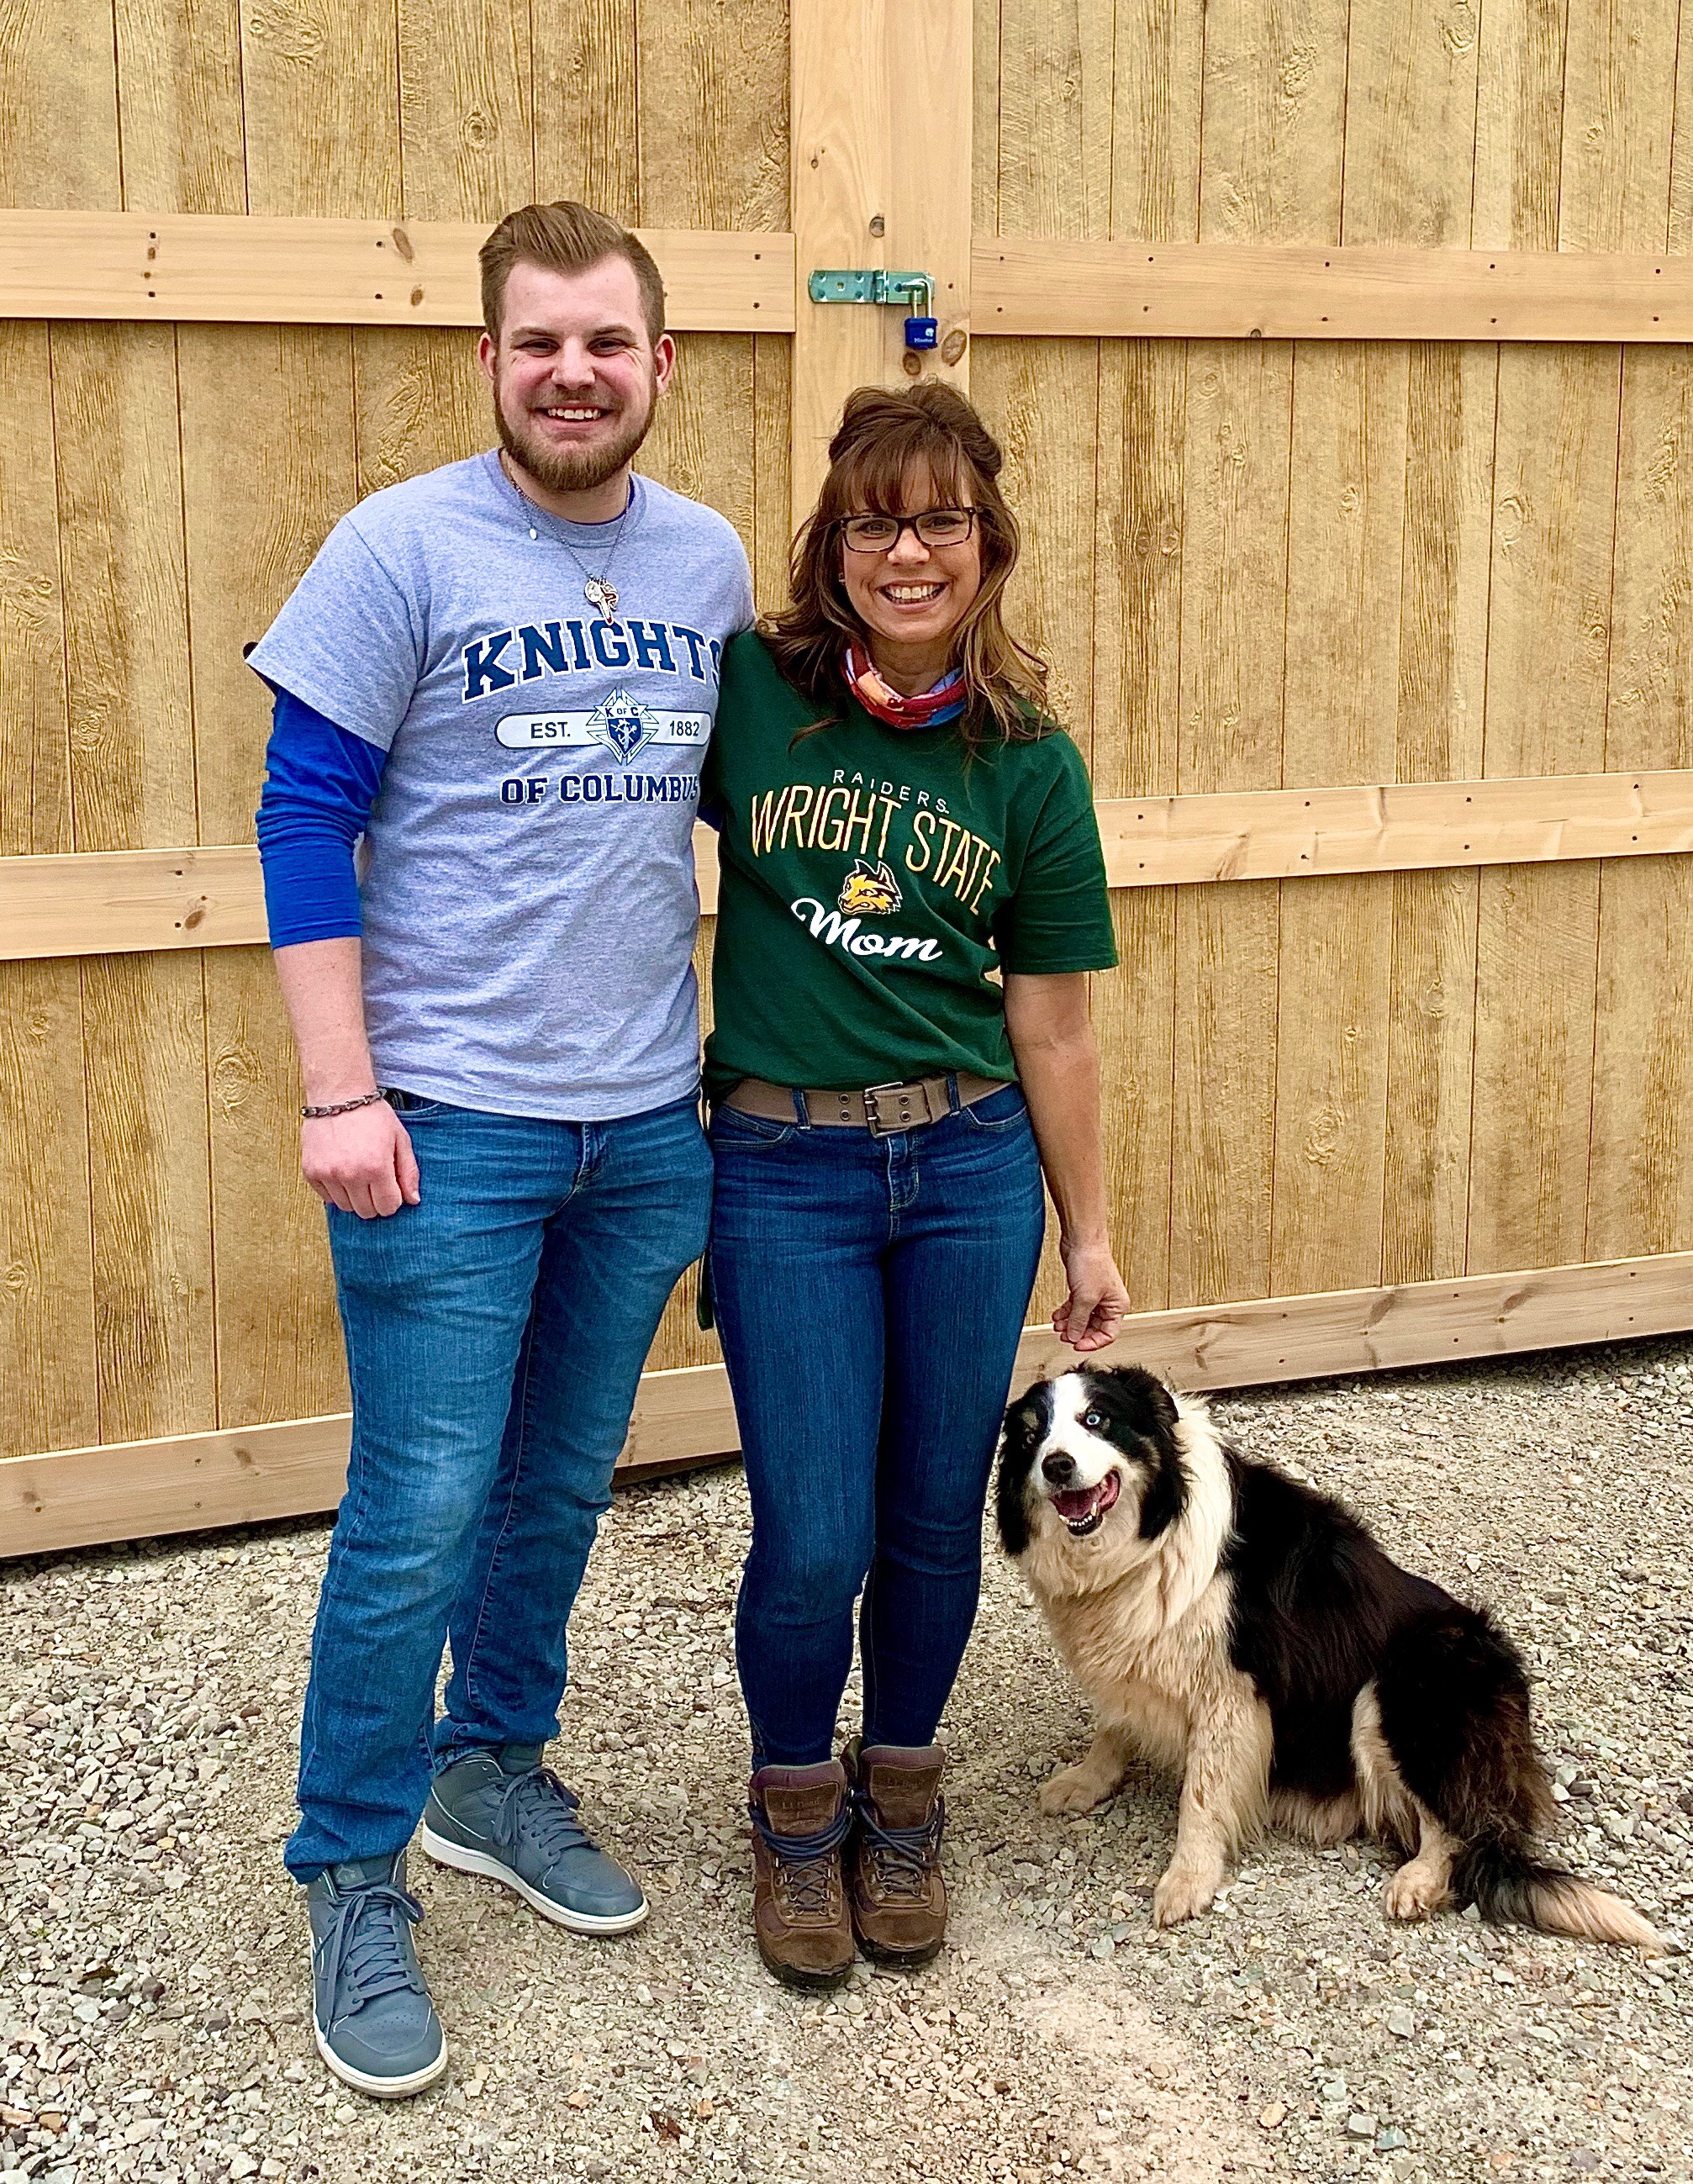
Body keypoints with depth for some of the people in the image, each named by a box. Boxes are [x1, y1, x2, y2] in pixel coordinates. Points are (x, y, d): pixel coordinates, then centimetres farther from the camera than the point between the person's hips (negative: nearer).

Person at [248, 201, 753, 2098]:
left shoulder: (708, 563, 7)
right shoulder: (401, 551, -8)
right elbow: (304, 821, -9)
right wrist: (340, 1089, -15)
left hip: (645, 1119, 5)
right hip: (449, 1123, -5)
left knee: (562, 1487, 17)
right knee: (419, 1517, -1)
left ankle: (494, 1772, 37)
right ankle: (354, 1882, 17)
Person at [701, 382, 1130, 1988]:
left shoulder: (1030, 764, 0)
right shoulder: (745, 691, -4)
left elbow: (1051, 1027, 5)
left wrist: (1087, 1237, 8)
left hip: (970, 1163, 2)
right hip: (784, 1165, -1)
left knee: (935, 1521, 10)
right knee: (813, 1543, -1)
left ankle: (900, 1800, 35)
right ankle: (795, 1811, 28)